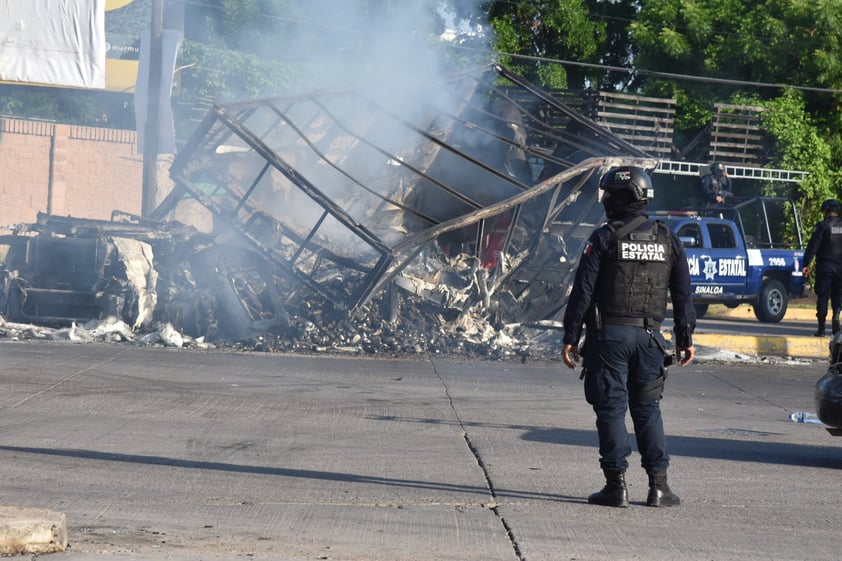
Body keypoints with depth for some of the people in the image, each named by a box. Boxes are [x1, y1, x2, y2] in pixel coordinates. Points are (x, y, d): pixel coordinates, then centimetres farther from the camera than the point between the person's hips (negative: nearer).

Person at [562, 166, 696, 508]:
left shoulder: (604, 239, -5)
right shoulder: (667, 240, 8)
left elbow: (582, 291, -7)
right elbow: (683, 294, 10)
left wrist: (570, 337, -3)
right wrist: (685, 338, 16)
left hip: (609, 334, -4)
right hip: (649, 335, 4)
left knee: (611, 409, 1)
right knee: (647, 409, 11)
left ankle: (616, 485, -1)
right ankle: (659, 485, 5)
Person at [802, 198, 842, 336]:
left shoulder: (822, 226, -6)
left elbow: (812, 246, -11)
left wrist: (806, 264, -10)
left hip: (824, 266, -3)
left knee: (823, 295, 1)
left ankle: (821, 328, 0)